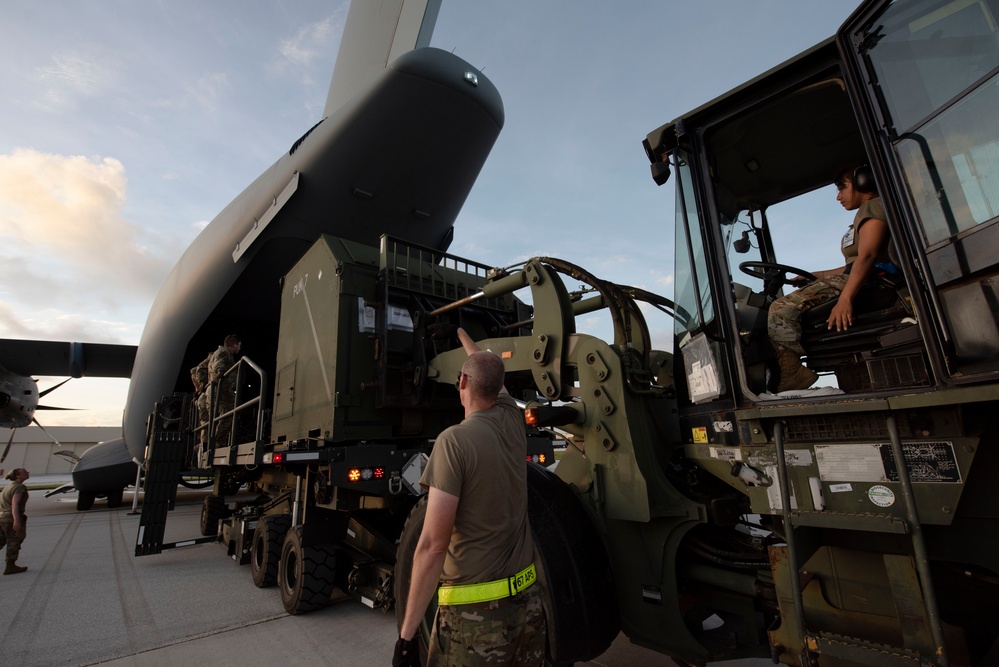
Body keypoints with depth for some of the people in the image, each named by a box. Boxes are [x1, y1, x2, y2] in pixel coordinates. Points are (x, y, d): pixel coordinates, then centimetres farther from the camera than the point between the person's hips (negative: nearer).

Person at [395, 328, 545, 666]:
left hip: (476, 611, -6)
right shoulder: (512, 421, -2)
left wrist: (406, 633, -10)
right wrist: (463, 335, 36)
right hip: (527, 599, 6)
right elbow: (489, 371, 18)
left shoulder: (455, 440, -19)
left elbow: (433, 546, -20)